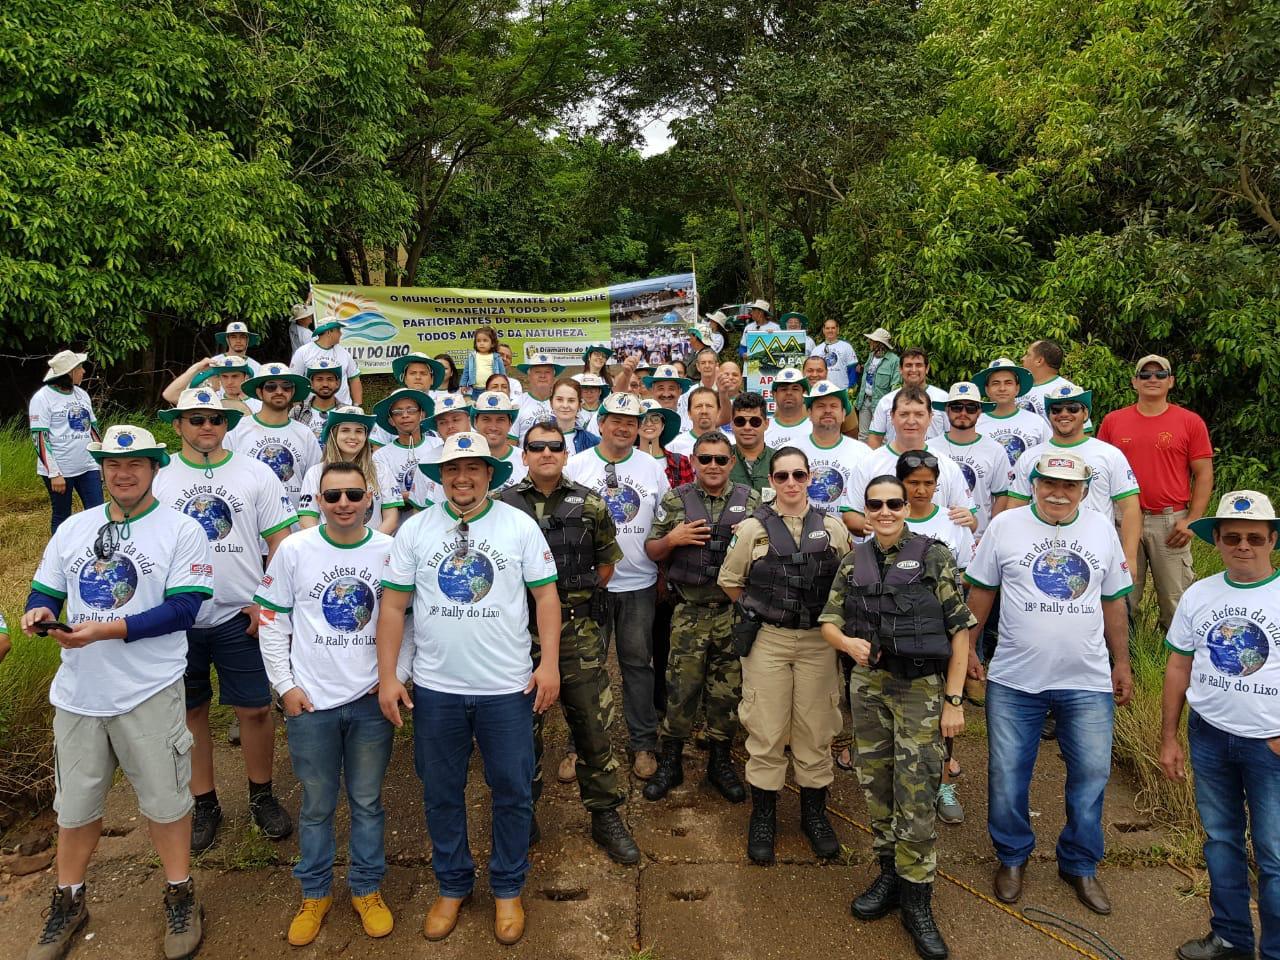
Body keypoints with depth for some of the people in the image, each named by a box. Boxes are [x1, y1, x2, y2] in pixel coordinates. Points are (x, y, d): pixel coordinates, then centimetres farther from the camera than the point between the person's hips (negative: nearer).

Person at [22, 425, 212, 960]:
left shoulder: (181, 531, -7)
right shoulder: (74, 528, 9)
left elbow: (183, 609, -15)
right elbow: (46, 590, 13)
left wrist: (109, 629, -25)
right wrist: (39, 612, -11)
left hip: (149, 692, -4)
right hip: (78, 691, 4)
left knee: (164, 799, 8)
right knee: (75, 801, 17)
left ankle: (180, 896, 29)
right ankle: (69, 901, 38)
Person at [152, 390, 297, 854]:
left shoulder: (256, 474, 0)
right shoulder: (159, 479, 3)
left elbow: (280, 541, 0)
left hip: (241, 615, -1)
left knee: (254, 709, 5)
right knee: (191, 711, 11)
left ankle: (262, 796, 24)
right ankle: (204, 803, 27)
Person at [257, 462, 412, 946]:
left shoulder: (389, 551, -2)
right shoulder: (293, 551, -3)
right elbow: (271, 621, 2)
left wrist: (397, 676, -2)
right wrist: (284, 685, -2)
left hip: (372, 701, 1)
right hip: (310, 703, 0)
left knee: (367, 801, 13)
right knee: (317, 805, 12)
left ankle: (367, 890, 30)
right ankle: (315, 893, 31)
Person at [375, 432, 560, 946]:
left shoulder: (520, 525, -2)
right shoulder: (415, 529, 0)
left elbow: (546, 595, -1)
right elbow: (393, 605, 1)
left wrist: (550, 663, -8)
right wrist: (387, 676, -3)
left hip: (508, 689, -1)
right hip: (434, 690, 1)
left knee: (513, 792, 10)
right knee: (441, 793, 15)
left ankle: (508, 889, 30)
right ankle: (452, 885, 35)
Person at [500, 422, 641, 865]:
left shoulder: (589, 506, 3)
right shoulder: (503, 505, -1)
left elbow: (607, 561, 14)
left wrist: (580, 594, 8)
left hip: (577, 629, 1)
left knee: (593, 724, 6)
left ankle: (606, 816, 21)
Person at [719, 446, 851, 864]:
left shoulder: (833, 527, 3)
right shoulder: (752, 528, -2)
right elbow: (729, 582, 9)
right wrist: (759, 612, 7)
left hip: (818, 641, 2)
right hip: (767, 641, -1)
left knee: (816, 728, 9)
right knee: (766, 730, 4)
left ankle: (814, 813, 27)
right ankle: (763, 818, 20)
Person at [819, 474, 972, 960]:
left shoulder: (934, 557, -5)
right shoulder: (853, 563, 6)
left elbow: (960, 631, -5)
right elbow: (829, 621, 10)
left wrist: (954, 699, -8)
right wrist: (849, 643, -14)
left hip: (921, 689, -4)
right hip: (868, 686, 4)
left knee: (917, 795, -3)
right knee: (875, 784, 12)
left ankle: (917, 899, 12)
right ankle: (889, 874, 30)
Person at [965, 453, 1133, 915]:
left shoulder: (1102, 529, 4)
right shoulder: (1005, 526, -4)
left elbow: (1113, 601, 12)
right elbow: (981, 591, 2)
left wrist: (1121, 662, 13)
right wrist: (967, 648, 0)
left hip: (1088, 683, 2)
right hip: (1014, 681, -2)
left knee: (1091, 775, 8)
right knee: (1007, 776, 7)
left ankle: (1080, 864, 29)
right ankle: (1012, 857, 29)